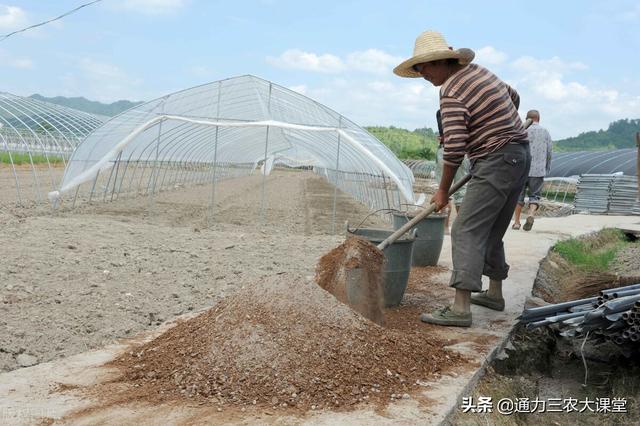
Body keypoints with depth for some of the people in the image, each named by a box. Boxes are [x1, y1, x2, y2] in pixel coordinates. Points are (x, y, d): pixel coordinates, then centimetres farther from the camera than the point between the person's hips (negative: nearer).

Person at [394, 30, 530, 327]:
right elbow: (513, 97, 27)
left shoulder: (451, 93, -16)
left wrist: (443, 191, -9)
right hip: (520, 155, 10)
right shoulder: (477, 70, 12)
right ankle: (494, 293, 28)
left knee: (467, 230, -13)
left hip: (496, 162, -10)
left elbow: (454, 150, -20)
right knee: (492, 230, 18)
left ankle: (461, 307, -17)